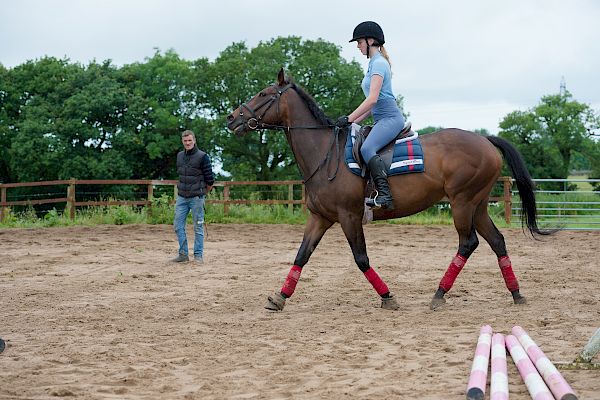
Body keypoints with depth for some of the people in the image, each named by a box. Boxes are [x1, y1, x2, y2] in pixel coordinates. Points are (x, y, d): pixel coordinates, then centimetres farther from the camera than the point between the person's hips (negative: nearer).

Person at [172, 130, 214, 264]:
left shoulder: (202, 157, -9)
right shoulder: (180, 156, 9)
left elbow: (210, 179, -6)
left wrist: (203, 193, 4)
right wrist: (181, 190, 16)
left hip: (196, 198, -6)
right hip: (181, 197, 6)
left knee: (198, 227, 1)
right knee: (178, 225, 4)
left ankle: (198, 255, 7)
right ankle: (183, 254, 13)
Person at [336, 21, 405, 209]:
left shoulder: (379, 63, -9)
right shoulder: (374, 63, 22)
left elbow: (372, 100, -19)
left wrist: (349, 119, -17)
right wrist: (354, 121, 16)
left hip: (390, 118, -11)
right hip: (383, 119, 11)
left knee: (367, 149, -30)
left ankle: (385, 194, -38)